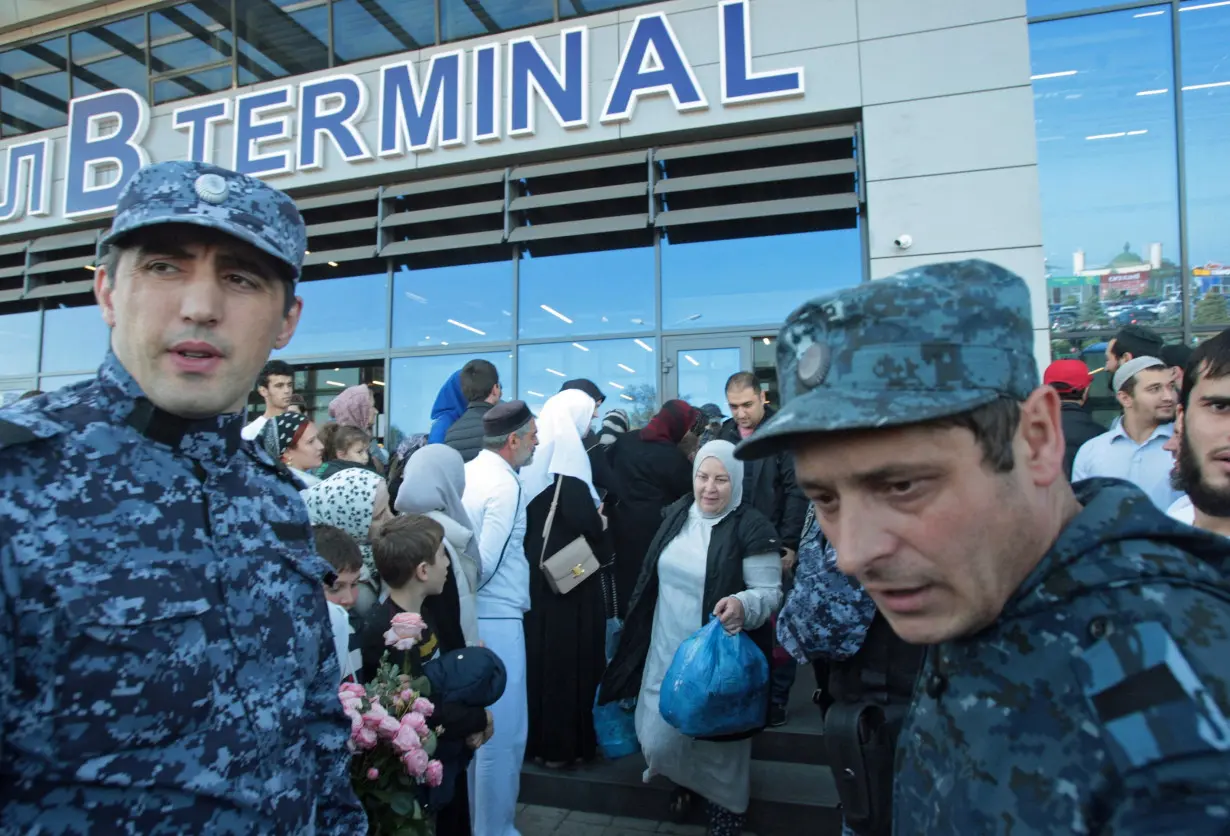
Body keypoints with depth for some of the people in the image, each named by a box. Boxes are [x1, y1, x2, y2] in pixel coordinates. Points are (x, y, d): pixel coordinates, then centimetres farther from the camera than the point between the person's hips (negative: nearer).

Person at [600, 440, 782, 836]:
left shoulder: (752, 528, -17)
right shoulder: (677, 513, 1)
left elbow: (770, 591, -16)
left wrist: (743, 605, -36)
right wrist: (640, 629, 18)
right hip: (667, 649, 5)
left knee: (719, 733, 13)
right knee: (659, 733, 15)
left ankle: (725, 802, 40)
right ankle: (686, 778, 46)